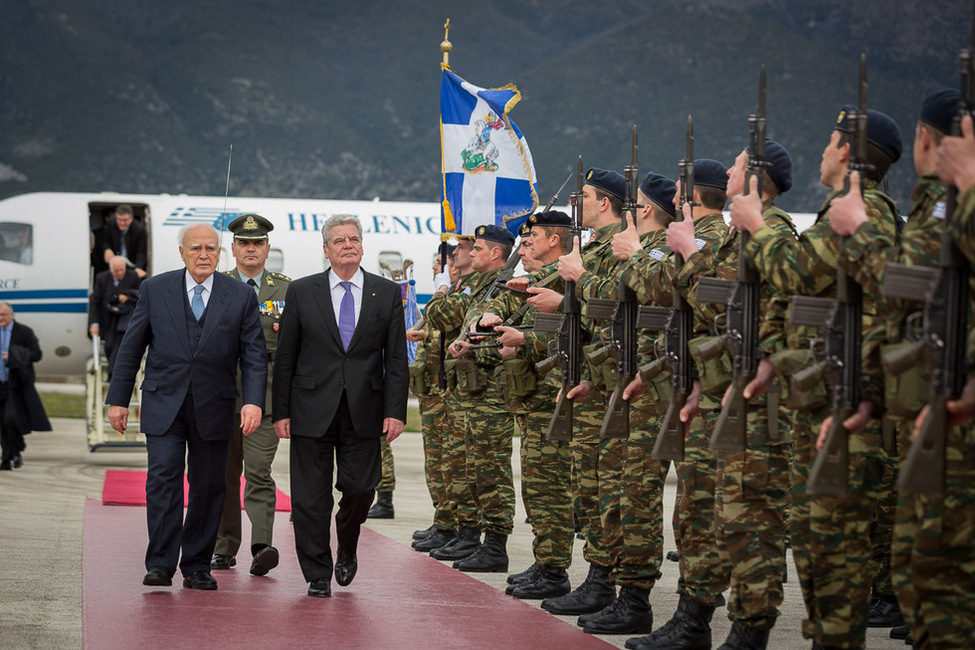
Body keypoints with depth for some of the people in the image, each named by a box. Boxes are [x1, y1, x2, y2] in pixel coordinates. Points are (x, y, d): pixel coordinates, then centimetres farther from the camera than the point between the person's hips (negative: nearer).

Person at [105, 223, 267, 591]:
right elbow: (131, 348, 7)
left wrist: (254, 402, -12)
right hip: (163, 404, -1)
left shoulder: (241, 296, 3)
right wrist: (118, 399, 4)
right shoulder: (155, 290, 4)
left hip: (213, 407, 1)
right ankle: (160, 564, -7)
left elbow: (254, 356, 2)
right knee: (163, 479, -10)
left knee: (208, 486, 4)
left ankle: (197, 567, 14)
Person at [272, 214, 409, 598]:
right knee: (310, 497, 1)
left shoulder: (387, 293, 6)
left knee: (360, 488, 0)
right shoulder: (301, 292, 4)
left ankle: (347, 550, 30)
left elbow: (396, 359, 4)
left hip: (363, 412, 1)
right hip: (312, 410, 0)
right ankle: (318, 575, 14)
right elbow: (285, 357, 4)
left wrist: (395, 411, -5)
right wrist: (281, 411, -1)